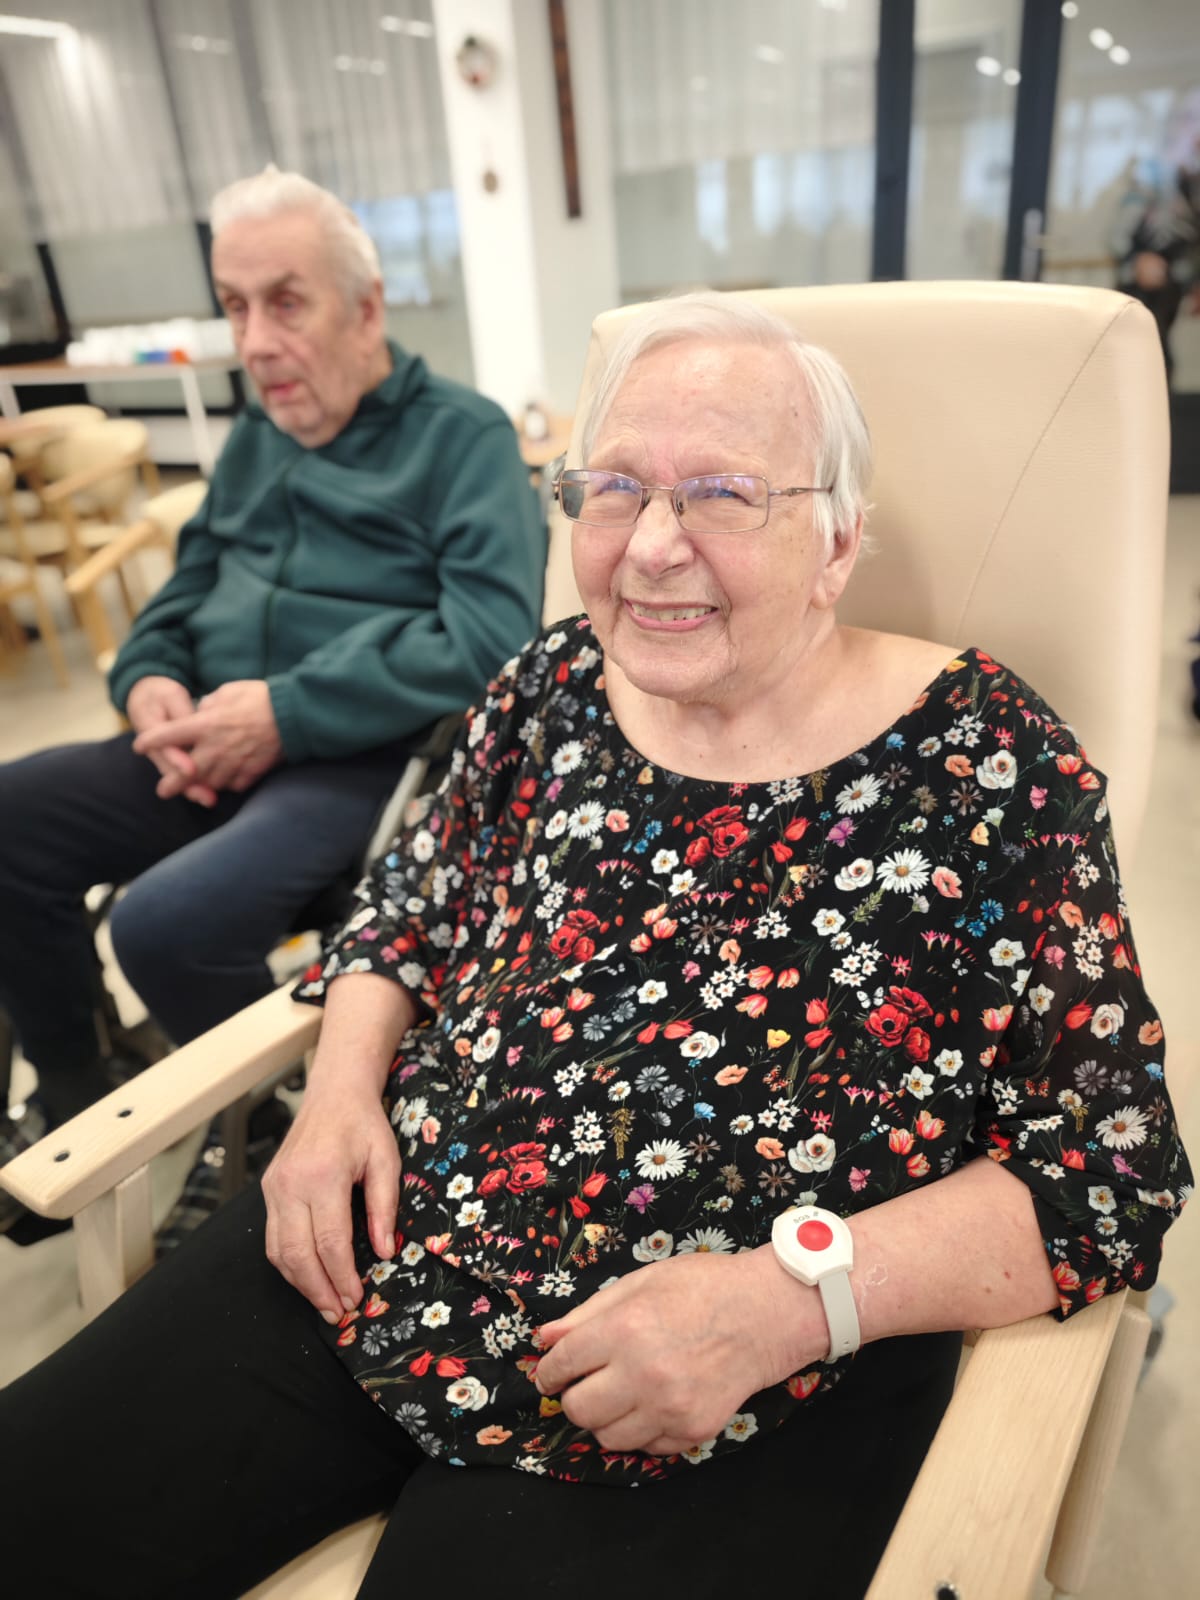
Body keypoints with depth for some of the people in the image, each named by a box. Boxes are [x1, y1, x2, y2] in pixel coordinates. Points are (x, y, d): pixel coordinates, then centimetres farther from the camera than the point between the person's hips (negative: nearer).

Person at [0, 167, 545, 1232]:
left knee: (167, 923, -27)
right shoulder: (257, 438, 19)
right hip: (217, 745, 8)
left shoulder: (463, 435, -3)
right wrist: (151, 683, 1)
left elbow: (492, 638, -18)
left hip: (369, 755, -7)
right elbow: (187, 589, 26)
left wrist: (285, 712, -19)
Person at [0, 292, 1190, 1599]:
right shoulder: (557, 681, 1)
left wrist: (788, 1297, -22)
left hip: (745, 1400, -3)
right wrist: (343, 1085, -3)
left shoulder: (984, 760, -11)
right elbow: (409, 903, 15)